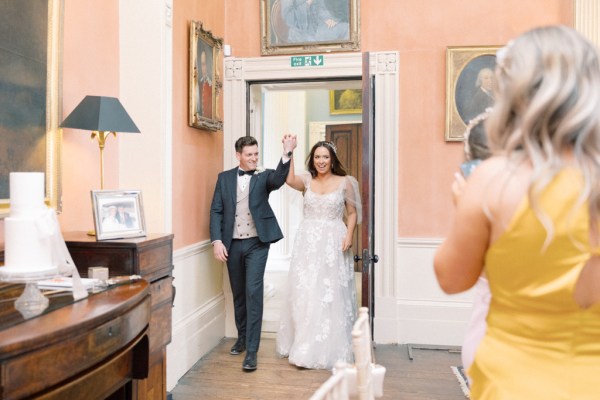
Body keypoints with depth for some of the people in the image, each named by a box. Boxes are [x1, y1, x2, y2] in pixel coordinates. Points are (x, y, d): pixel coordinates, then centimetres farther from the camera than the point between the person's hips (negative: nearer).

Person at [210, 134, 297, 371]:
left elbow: (279, 179, -22)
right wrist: (217, 241, -7)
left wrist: (287, 153, -38)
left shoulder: (264, 177, 1)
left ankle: (252, 350, 0)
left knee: (253, 293, -8)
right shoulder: (224, 178, 7)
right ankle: (242, 337, 36)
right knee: (238, 294, 16)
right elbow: (216, 211, 3)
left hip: (257, 243, -3)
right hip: (232, 244, 3)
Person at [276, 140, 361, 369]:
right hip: (308, 242, 2)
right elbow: (289, 179, -15)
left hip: (334, 243, -2)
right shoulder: (306, 181, 6)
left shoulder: (345, 182, 3)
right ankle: (305, 346, 18)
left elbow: (352, 213, 6)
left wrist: (349, 235, -9)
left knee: (332, 295, 1)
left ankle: (332, 348, 17)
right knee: (305, 293, 4)